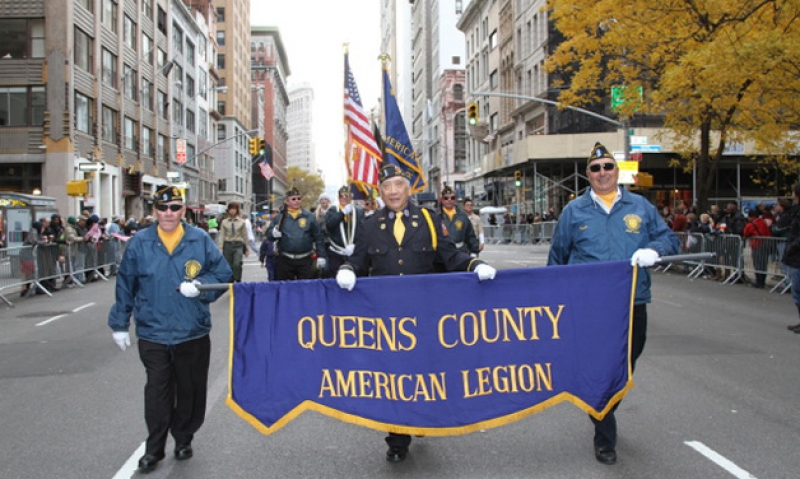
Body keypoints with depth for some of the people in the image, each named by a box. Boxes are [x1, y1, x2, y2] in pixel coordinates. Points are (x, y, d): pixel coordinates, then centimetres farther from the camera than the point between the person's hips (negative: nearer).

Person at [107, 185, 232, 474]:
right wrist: (119, 324, 8)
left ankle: (183, 440, 31)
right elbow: (125, 285, 6)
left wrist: (200, 286, -16)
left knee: (190, 390, 12)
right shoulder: (139, 243, -1)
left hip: (193, 333, 1)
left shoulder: (201, 240, -2)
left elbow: (223, 275, 3)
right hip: (153, 334, 0)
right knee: (157, 391, 4)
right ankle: (154, 448, 19)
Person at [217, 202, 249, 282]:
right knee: (228, 266, 2)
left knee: (237, 264, -20)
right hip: (228, 245, 1)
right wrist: (220, 247, -3)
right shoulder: (224, 222, 8)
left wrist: (247, 248, 13)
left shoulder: (241, 222, 7)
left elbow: (245, 235, 11)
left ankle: (238, 281, -12)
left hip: (238, 245, -1)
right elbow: (222, 235, 6)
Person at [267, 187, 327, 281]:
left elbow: (318, 237, 4)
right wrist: (273, 233, -20)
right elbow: (269, 234, 4)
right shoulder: (280, 217, 5)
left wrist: (321, 256, 0)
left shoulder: (309, 216, 4)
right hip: (285, 261, 1)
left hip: (304, 261, 0)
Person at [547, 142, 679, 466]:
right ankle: (605, 438, 15)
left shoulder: (640, 206, 9)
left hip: (633, 305, 3)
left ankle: (605, 416, 41)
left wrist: (654, 250, -14)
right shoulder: (574, 211, 5)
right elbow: (557, 257, 10)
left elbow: (669, 238, 10)